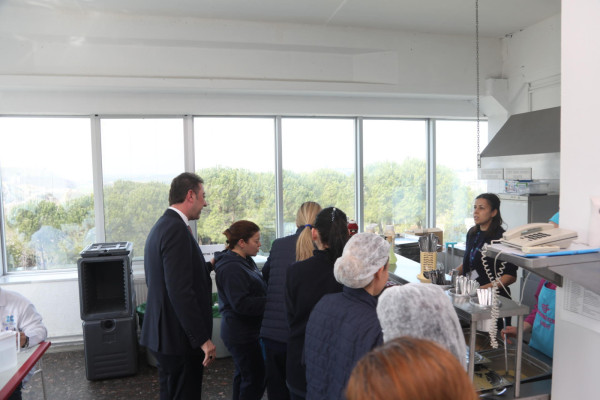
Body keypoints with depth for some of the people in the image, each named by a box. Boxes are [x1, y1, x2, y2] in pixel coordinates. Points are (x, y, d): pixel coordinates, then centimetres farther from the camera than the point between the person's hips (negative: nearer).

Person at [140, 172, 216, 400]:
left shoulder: (162, 225, 11)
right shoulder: (177, 229, -20)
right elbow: (180, 291, -26)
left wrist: (208, 267, 17)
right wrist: (202, 339, -22)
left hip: (163, 333, 10)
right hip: (179, 338, -10)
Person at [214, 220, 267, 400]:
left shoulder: (245, 261, 8)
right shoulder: (231, 268, -22)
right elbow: (242, 304, -26)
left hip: (245, 331, 10)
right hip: (241, 333, -10)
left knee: (243, 375, 21)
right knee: (255, 379, -3)